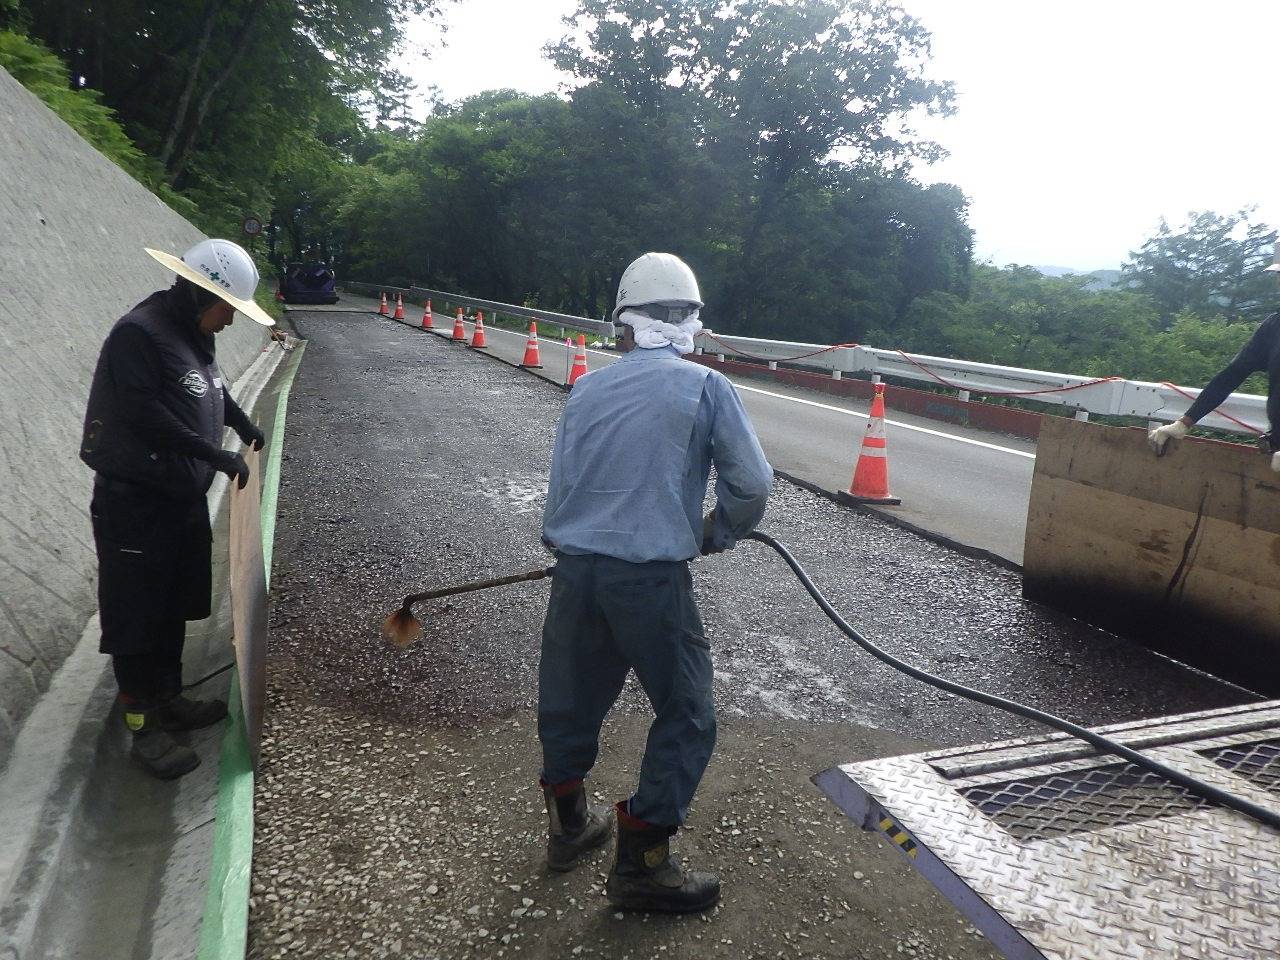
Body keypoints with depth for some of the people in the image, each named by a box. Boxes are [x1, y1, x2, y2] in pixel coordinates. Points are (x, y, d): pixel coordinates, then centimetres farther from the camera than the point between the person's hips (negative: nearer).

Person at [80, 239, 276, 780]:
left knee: (174, 608, 19)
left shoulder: (195, 335, 8)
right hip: (134, 505, -9)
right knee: (137, 616, 2)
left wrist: (241, 423, 18)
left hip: (185, 499, 9)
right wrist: (216, 454, -24)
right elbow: (145, 415, -27)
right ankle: (145, 728, 14)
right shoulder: (139, 333, -20)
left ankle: (169, 701, 35)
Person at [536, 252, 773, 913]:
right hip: (652, 578, -5)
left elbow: (560, 487, 10)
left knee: (571, 698, 20)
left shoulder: (585, 390, 8)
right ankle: (641, 862, 16)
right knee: (686, 713, 11)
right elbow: (751, 485, -4)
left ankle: (569, 826, 41)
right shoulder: (705, 388, -4)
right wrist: (715, 535, 14)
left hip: (574, 568, 5)